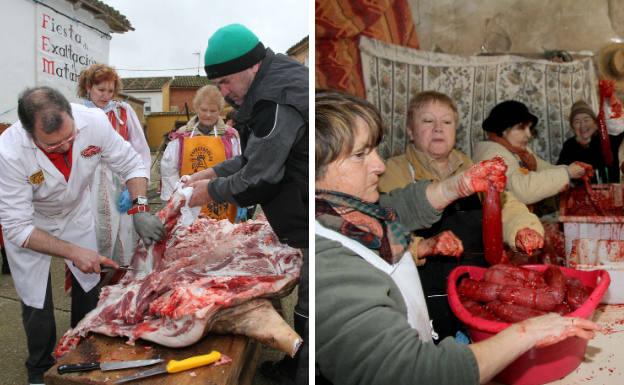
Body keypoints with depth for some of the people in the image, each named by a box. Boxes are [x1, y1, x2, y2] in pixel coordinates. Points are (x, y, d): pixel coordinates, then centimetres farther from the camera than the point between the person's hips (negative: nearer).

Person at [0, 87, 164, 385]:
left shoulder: (94, 122, -30)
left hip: (76, 212, 3)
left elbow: (131, 164, -15)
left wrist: (140, 209, -29)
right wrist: (73, 252, -34)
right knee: (37, 302, 3)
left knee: (89, 288, 10)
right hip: (29, 225, -2)